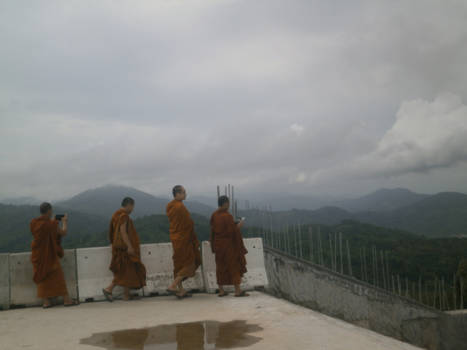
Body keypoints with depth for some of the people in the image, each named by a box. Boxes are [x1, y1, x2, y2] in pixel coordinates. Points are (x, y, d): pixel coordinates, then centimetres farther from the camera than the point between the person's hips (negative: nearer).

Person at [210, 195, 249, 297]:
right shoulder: (227, 216, -20)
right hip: (229, 245, -7)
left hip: (218, 244, 7)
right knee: (234, 266, 1)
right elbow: (231, 231, -22)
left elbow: (213, 230, 6)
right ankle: (237, 291, 1)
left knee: (221, 267, 12)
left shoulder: (214, 215, 1)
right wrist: (238, 226, -7)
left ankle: (221, 291, 15)